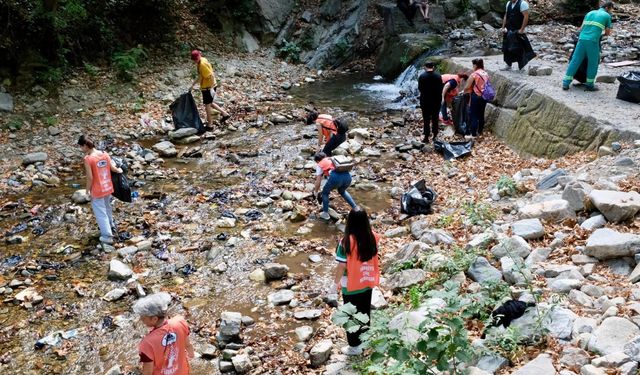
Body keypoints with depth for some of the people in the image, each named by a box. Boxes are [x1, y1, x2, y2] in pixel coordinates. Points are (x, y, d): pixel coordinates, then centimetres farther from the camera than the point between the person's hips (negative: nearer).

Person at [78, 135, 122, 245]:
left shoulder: (87, 159, -21)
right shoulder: (104, 154, -6)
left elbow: (90, 177, -19)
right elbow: (113, 168, 3)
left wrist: (88, 190, -4)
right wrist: (119, 170, 25)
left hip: (97, 191, -6)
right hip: (108, 188, 6)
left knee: (100, 213, 8)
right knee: (107, 208, 28)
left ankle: (107, 236, 13)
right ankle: (111, 227, 46)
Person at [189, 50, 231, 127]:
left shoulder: (203, 64, -22)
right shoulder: (199, 62, 7)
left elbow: (211, 76, -26)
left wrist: (211, 88, -27)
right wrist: (193, 84, 20)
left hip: (208, 88, -9)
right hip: (206, 87, 9)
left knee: (207, 104, 3)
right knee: (210, 103, 21)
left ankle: (209, 124, 14)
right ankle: (225, 114, 23)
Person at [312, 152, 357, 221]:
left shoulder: (320, 165, 19)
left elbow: (318, 181, 17)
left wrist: (315, 192, 34)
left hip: (336, 177, -6)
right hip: (347, 175, 6)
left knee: (325, 192, 22)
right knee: (342, 191, 36)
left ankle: (325, 214, 25)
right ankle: (355, 208, 35)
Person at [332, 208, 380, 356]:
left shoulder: (346, 242, -26)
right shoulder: (373, 237, -11)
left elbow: (341, 266, -20)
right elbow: (374, 258, 2)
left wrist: (335, 284, -5)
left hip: (351, 286, -5)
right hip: (367, 283, 5)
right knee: (365, 312, 25)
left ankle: (355, 346, 26)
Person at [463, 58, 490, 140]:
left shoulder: (474, 74, -14)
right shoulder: (486, 74, 7)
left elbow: (467, 87, -9)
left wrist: (464, 92, 11)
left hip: (476, 96, -7)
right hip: (484, 96, 7)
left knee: (473, 115, -2)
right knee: (481, 114, 16)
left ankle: (473, 134, -1)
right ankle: (480, 131, 26)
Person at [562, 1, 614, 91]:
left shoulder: (590, 13, 23)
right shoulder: (607, 16, 9)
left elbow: (582, 28, 22)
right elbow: (608, 33, 15)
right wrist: (602, 34, 37)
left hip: (582, 39, 4)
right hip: (592, 41, -4)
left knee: (575, 61, 6)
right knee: (593, 63, 9)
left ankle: (566, 83, 3)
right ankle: (589, 85, 13)